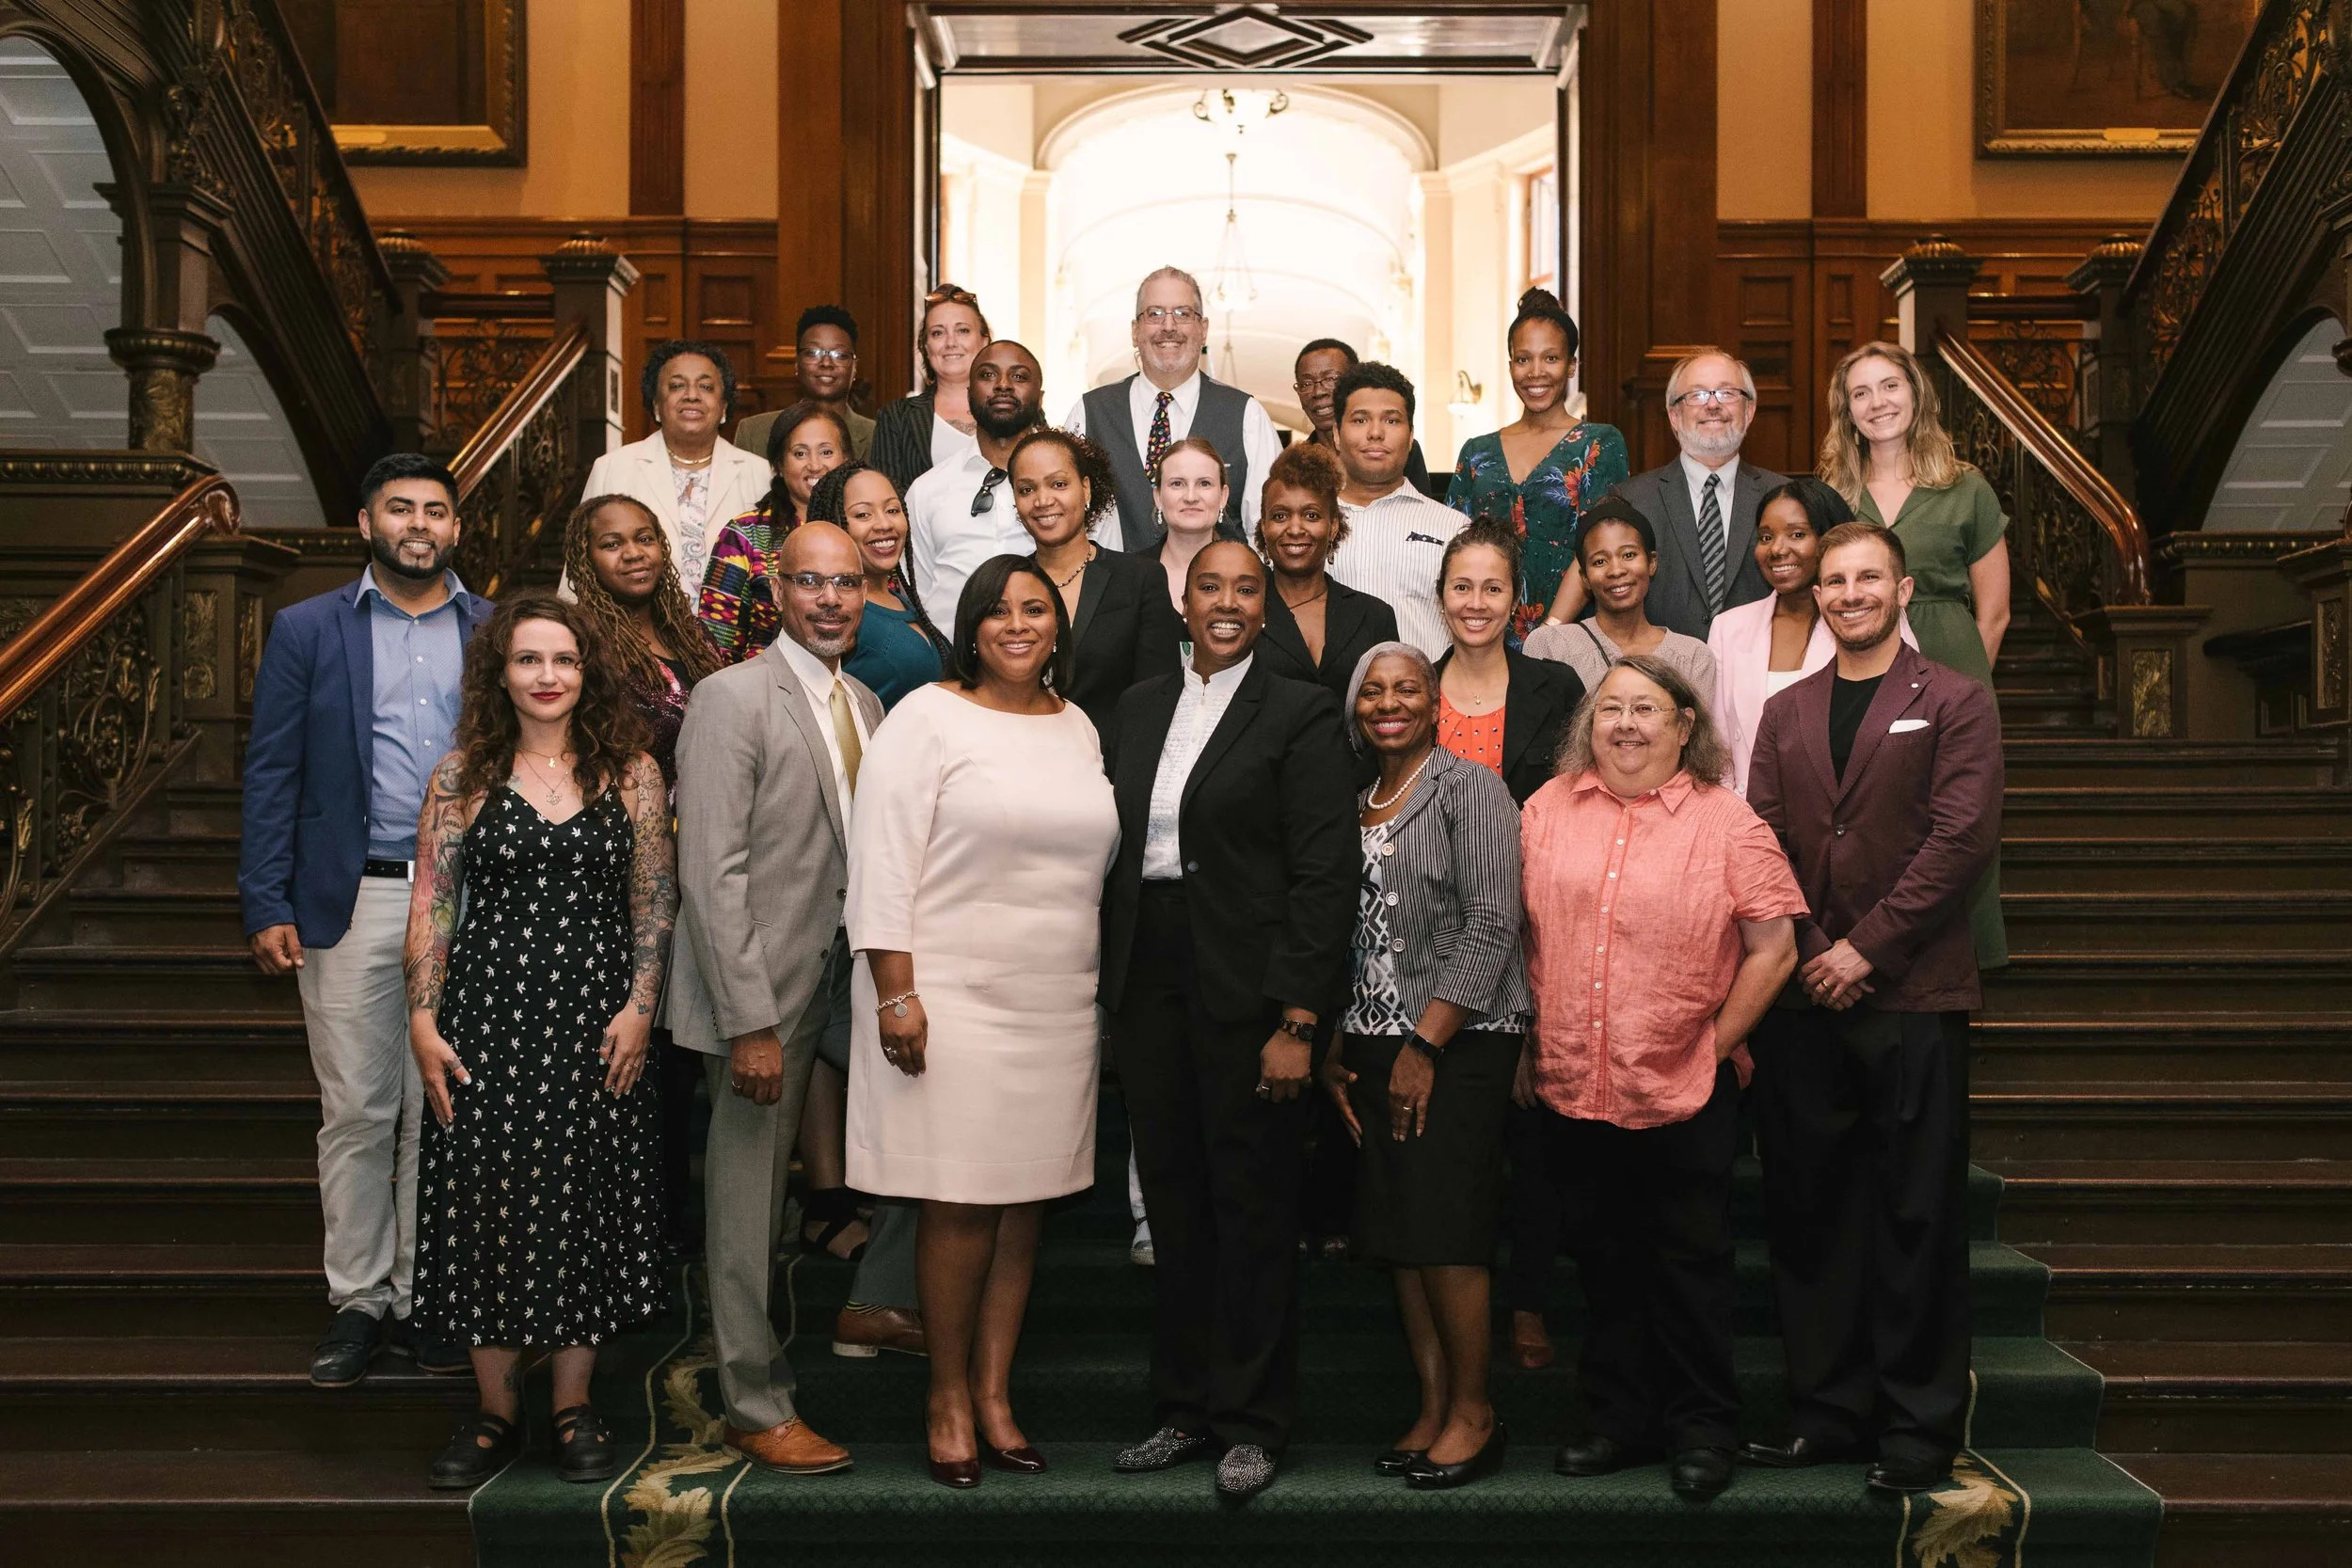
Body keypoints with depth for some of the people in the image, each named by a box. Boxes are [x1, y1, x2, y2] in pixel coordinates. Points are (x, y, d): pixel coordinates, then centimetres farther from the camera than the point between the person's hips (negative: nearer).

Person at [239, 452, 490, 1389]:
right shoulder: (306, 630, 6)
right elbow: (272, 773, 4)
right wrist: (266, 907, -4)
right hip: (350, 902, 0)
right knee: (356, 1112, 5)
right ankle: (359, 1301, 17)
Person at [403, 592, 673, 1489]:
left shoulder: (630, 772, 4)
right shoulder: (463, 776, 4)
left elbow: (655, 901, 3)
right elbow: (430, 904, 3)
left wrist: (639, 1007, -6)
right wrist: (423, 1022, -4)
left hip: (596, 1023, 0)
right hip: (487, 1015, 0)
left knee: (586, 1201, 4)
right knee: (485, 1202, 2)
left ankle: (574, 1408, 17)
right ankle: (497, 1411, 16)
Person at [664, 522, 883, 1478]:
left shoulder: (866, 706, 11)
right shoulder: (733, 699, -11)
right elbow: (712, 872, -16)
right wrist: (750, 1023, -20)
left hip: (837, 987, 7)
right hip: (762, 996, -7)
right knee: (749, 1205, 4)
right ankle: (756, 1408, 17)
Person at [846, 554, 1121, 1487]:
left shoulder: (1079, 730, 13)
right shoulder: (928, 718, -3)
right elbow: (882, 864, -8)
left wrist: (1103, 1000, 14)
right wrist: (895, 993, -14)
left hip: (1059, 1007, 5)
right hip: (951, 997, -5)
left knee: (1025, 1204, 8)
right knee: (960, 1204, -2)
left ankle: (995, 1394, 20)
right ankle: (949, 1401, 14)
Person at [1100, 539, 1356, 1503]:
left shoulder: (1300, 717, -3)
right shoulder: (1136, 710, 12)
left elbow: (1322, 877, -9)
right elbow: (1112, 851, 12)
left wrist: (1298, 1021, -14)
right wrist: (1111, 989, 6)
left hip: (1245, 986, -5)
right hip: (1148, 981, 5)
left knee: (1252, 1203, 3)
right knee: (1171, 1198, 11)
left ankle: (1252, 1422, 16)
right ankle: (1184, 1409, 24)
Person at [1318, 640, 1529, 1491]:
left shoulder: (1468, 787, -5)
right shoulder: (1354, 805, 14)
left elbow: (1491, 926, -13)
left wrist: (1425, 1046, -15)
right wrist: (1332, 1051, 6)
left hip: (1455, 1046, -6)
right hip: (1372, 1050, 6)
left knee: (1444, 1233, -5)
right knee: (1399, 1235, 7)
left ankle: (1473, 1412, 9)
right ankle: (1433, 1410, 17)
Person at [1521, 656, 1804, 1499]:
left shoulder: (1727, 821, -4)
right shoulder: (1550, 808, 5)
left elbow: (1774, 948, -5)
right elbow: (1526, 932, 8)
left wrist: (1716, 1044, -6)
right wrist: (1531, 1043, 5)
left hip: (1685, 1091, -3)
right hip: (1572, 1085, 3)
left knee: (1692, 1263, 8)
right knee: (1603, 1261, 15)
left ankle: (1702, 1429, 23)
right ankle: (1619, 1420, 29)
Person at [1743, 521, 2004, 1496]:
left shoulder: (1954, 703, 4)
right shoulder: (1785, 714, 16)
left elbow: (1962, 837, -7)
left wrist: (1868, 948, -12)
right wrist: (1808, 952, -5)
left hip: (1912, 994, -4)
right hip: (1805, 999, 4)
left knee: (1917, 1215, 1)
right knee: (1809, 1212, 7)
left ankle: (1918, 1425, 11)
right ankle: (1828, 1410, 18)